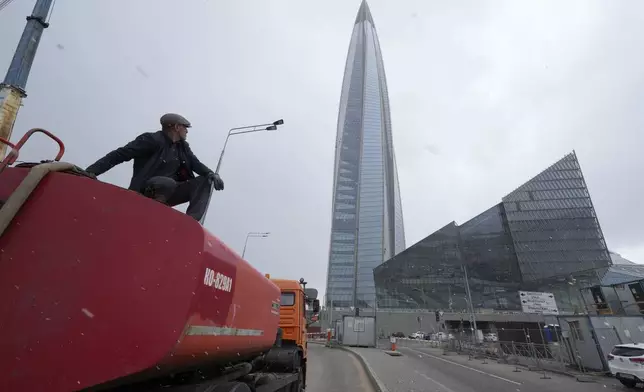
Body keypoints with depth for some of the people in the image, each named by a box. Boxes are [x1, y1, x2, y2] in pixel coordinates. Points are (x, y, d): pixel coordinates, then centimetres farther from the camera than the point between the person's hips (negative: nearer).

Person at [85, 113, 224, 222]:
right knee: (169, 183, -39)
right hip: (147, 192, -7)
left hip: (170, 192, 7)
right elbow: (120, 154, -13)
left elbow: (195, 164, 3)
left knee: (204, 181, -10)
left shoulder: (182, 146, 12)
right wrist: (91, 171, -22)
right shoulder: (153, 139, -10)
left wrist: (211, 174, -20)